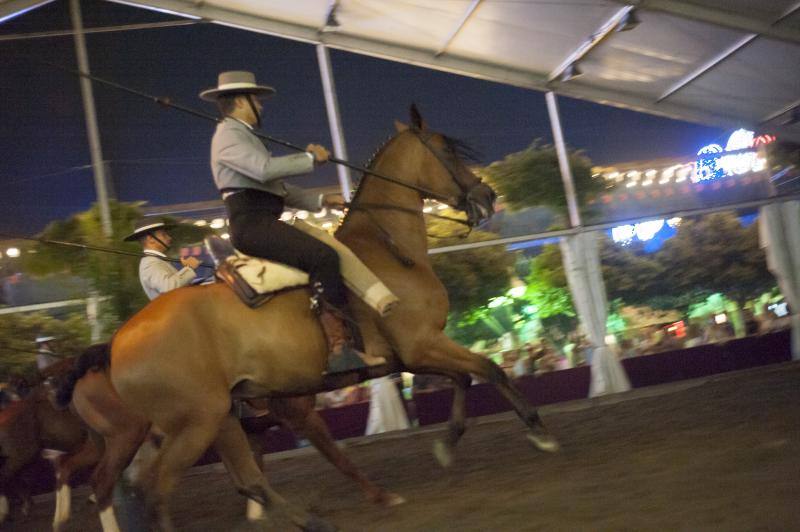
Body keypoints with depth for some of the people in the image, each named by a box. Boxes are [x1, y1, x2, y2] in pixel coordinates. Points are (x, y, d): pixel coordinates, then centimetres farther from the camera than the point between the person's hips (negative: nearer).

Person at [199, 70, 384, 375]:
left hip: (261, 224, 11)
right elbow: (265, 169, -23)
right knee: (323, 256, -27)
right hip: (252, 224, -11)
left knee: (327, 256, 8)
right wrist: (310, 158, -11)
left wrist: (321, 201, 17)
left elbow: (278, 187, 25)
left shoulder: (242, 135, 29)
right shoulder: (229, 135, -4)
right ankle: (339, 348, -33)